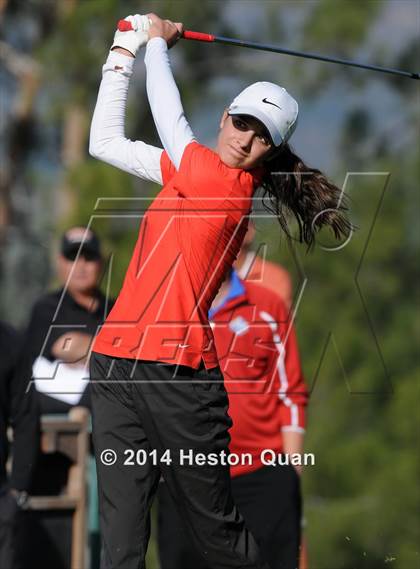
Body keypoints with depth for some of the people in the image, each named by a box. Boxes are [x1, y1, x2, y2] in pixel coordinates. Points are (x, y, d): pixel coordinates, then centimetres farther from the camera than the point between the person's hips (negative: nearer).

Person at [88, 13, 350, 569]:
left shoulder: (231, 184, -5)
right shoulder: (194, 173, 16)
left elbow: (169, 117, 2)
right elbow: (105, 141, 26)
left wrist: (157, 41, 18)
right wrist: (125, 49, 23)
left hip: (178, 376, -6)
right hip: (116, 366, 7)